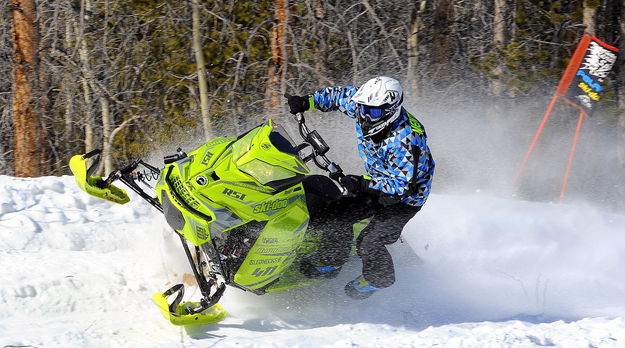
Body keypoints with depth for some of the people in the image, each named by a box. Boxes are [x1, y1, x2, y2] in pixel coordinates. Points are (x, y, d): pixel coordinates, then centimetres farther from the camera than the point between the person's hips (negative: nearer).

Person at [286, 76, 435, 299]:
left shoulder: (407, 140, -37)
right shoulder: (367, 108, -16)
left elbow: (401, 186, -36)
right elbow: (340, 95, 4)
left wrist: (362, 184, -39)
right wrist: (307, 102, -5)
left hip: (405, 198, -8)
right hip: (376, 184, 8)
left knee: (369, 244, -14)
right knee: (337, 214, 2)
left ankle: (378, 279, 17)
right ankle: (329, 262, 26)